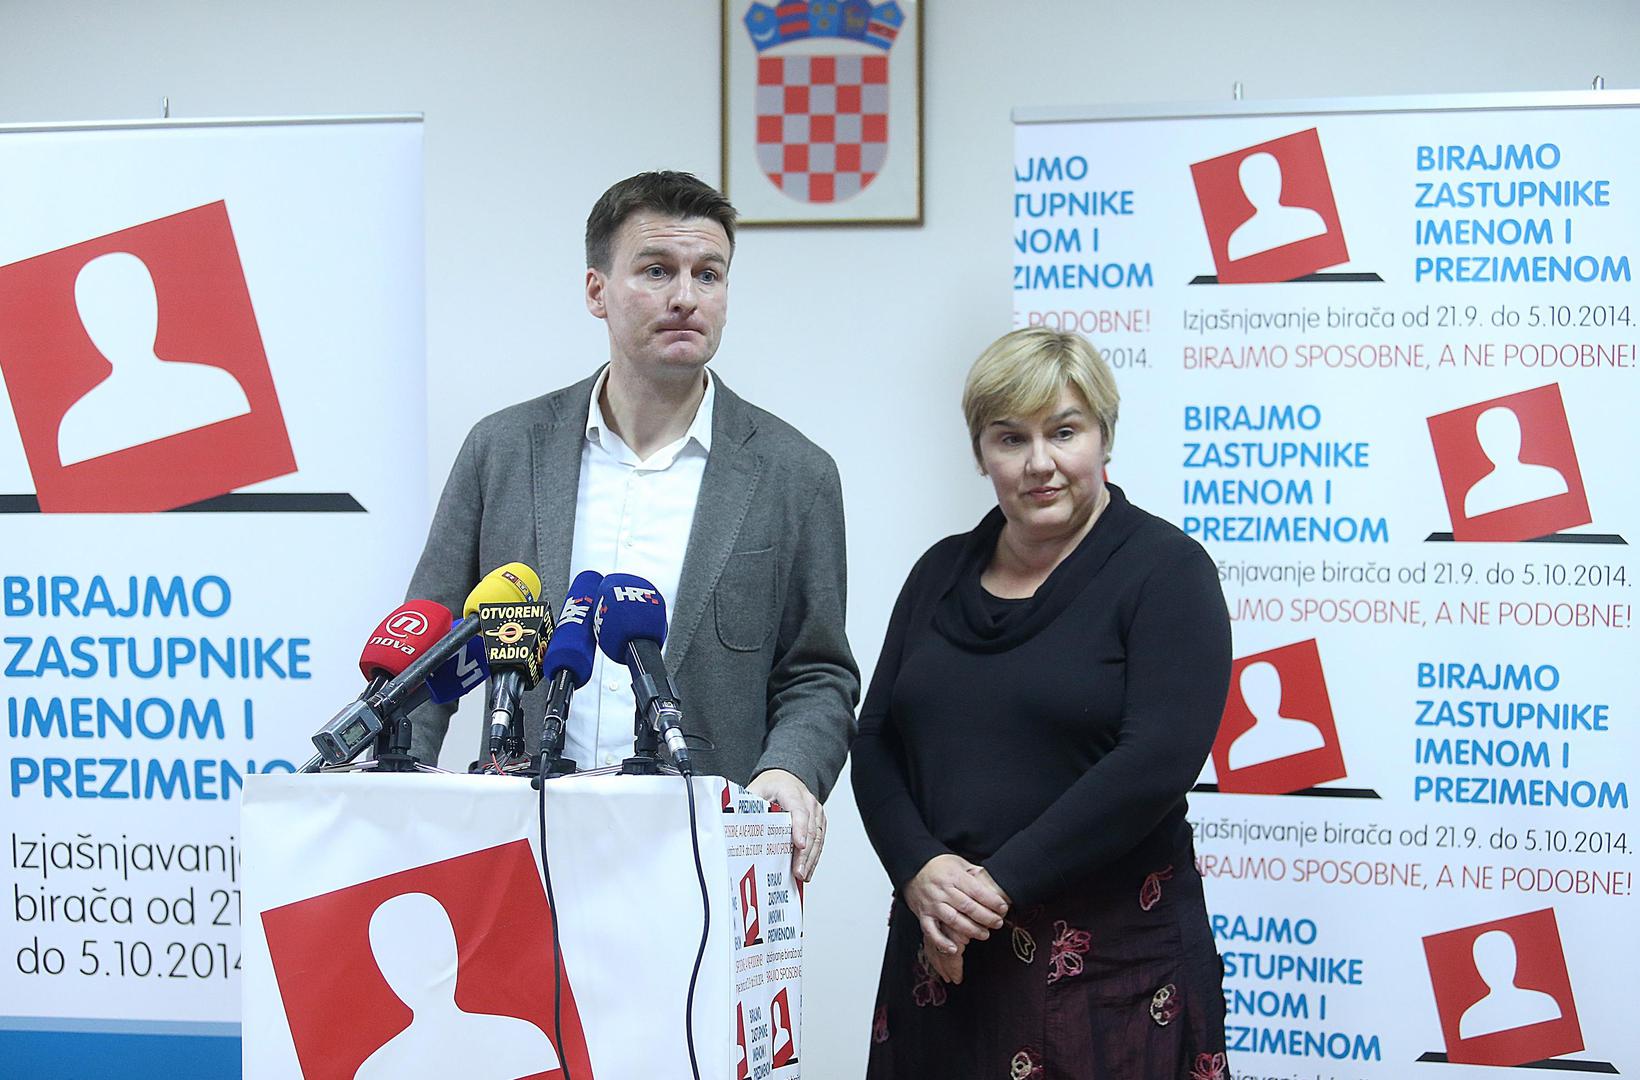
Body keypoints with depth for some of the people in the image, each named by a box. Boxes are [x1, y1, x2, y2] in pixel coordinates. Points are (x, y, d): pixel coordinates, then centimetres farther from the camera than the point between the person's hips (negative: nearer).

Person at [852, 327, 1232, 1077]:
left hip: (1109, 953, -4)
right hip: (943, 949, 5)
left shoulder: (1165, 570, -4)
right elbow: (876, 744, 10)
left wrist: (1001, 882, -15)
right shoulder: (941, 573, 12)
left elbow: (1159, 759, -15)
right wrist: (921, 870, -9)